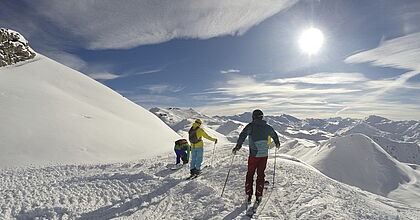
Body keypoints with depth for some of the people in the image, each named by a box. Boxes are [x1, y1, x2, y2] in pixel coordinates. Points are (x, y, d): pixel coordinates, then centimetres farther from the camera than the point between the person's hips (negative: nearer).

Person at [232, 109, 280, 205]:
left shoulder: (251, 126, -8)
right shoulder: (267, 127, 5)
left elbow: (243, 135, -23)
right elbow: (274, 135, 23)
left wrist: (238, 146, -23)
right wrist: (277, 143, 41)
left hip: (254, 155, -3)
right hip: (264, 155, 3)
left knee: (250, 174, 11)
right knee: (261, 175, 13)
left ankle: (248, 195, 11)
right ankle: (258, 196, 16)